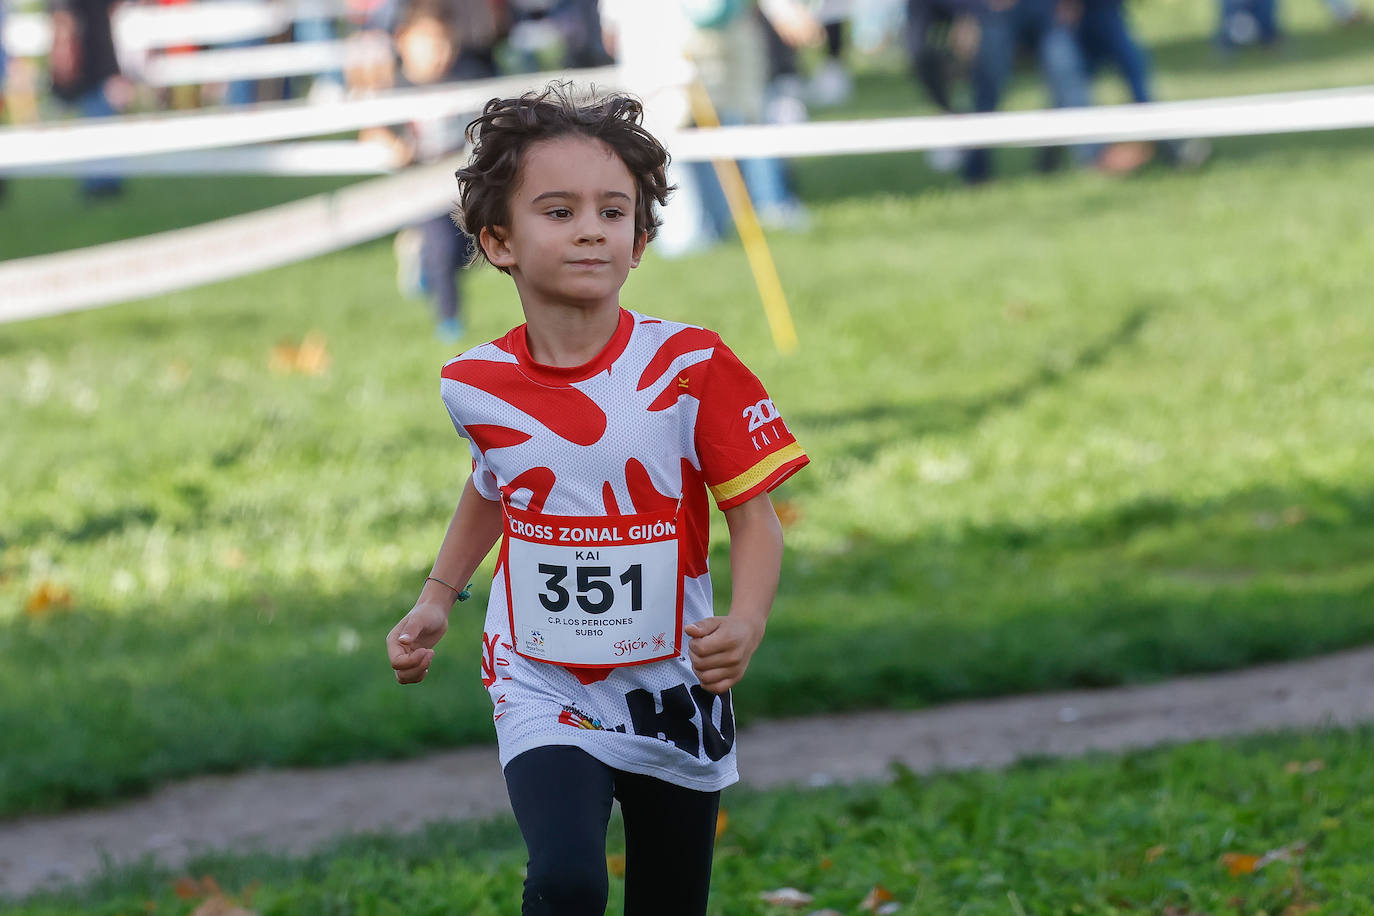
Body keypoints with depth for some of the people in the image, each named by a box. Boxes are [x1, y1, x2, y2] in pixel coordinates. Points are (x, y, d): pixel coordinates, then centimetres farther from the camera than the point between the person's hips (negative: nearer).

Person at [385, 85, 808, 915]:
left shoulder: (691, 368, -13)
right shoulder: (478, 387, -6)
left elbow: (753, 512, -10)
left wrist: (747, 623, -27)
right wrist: (438, 599, 12)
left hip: (672, 691, 0)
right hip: (543, 692, 0)